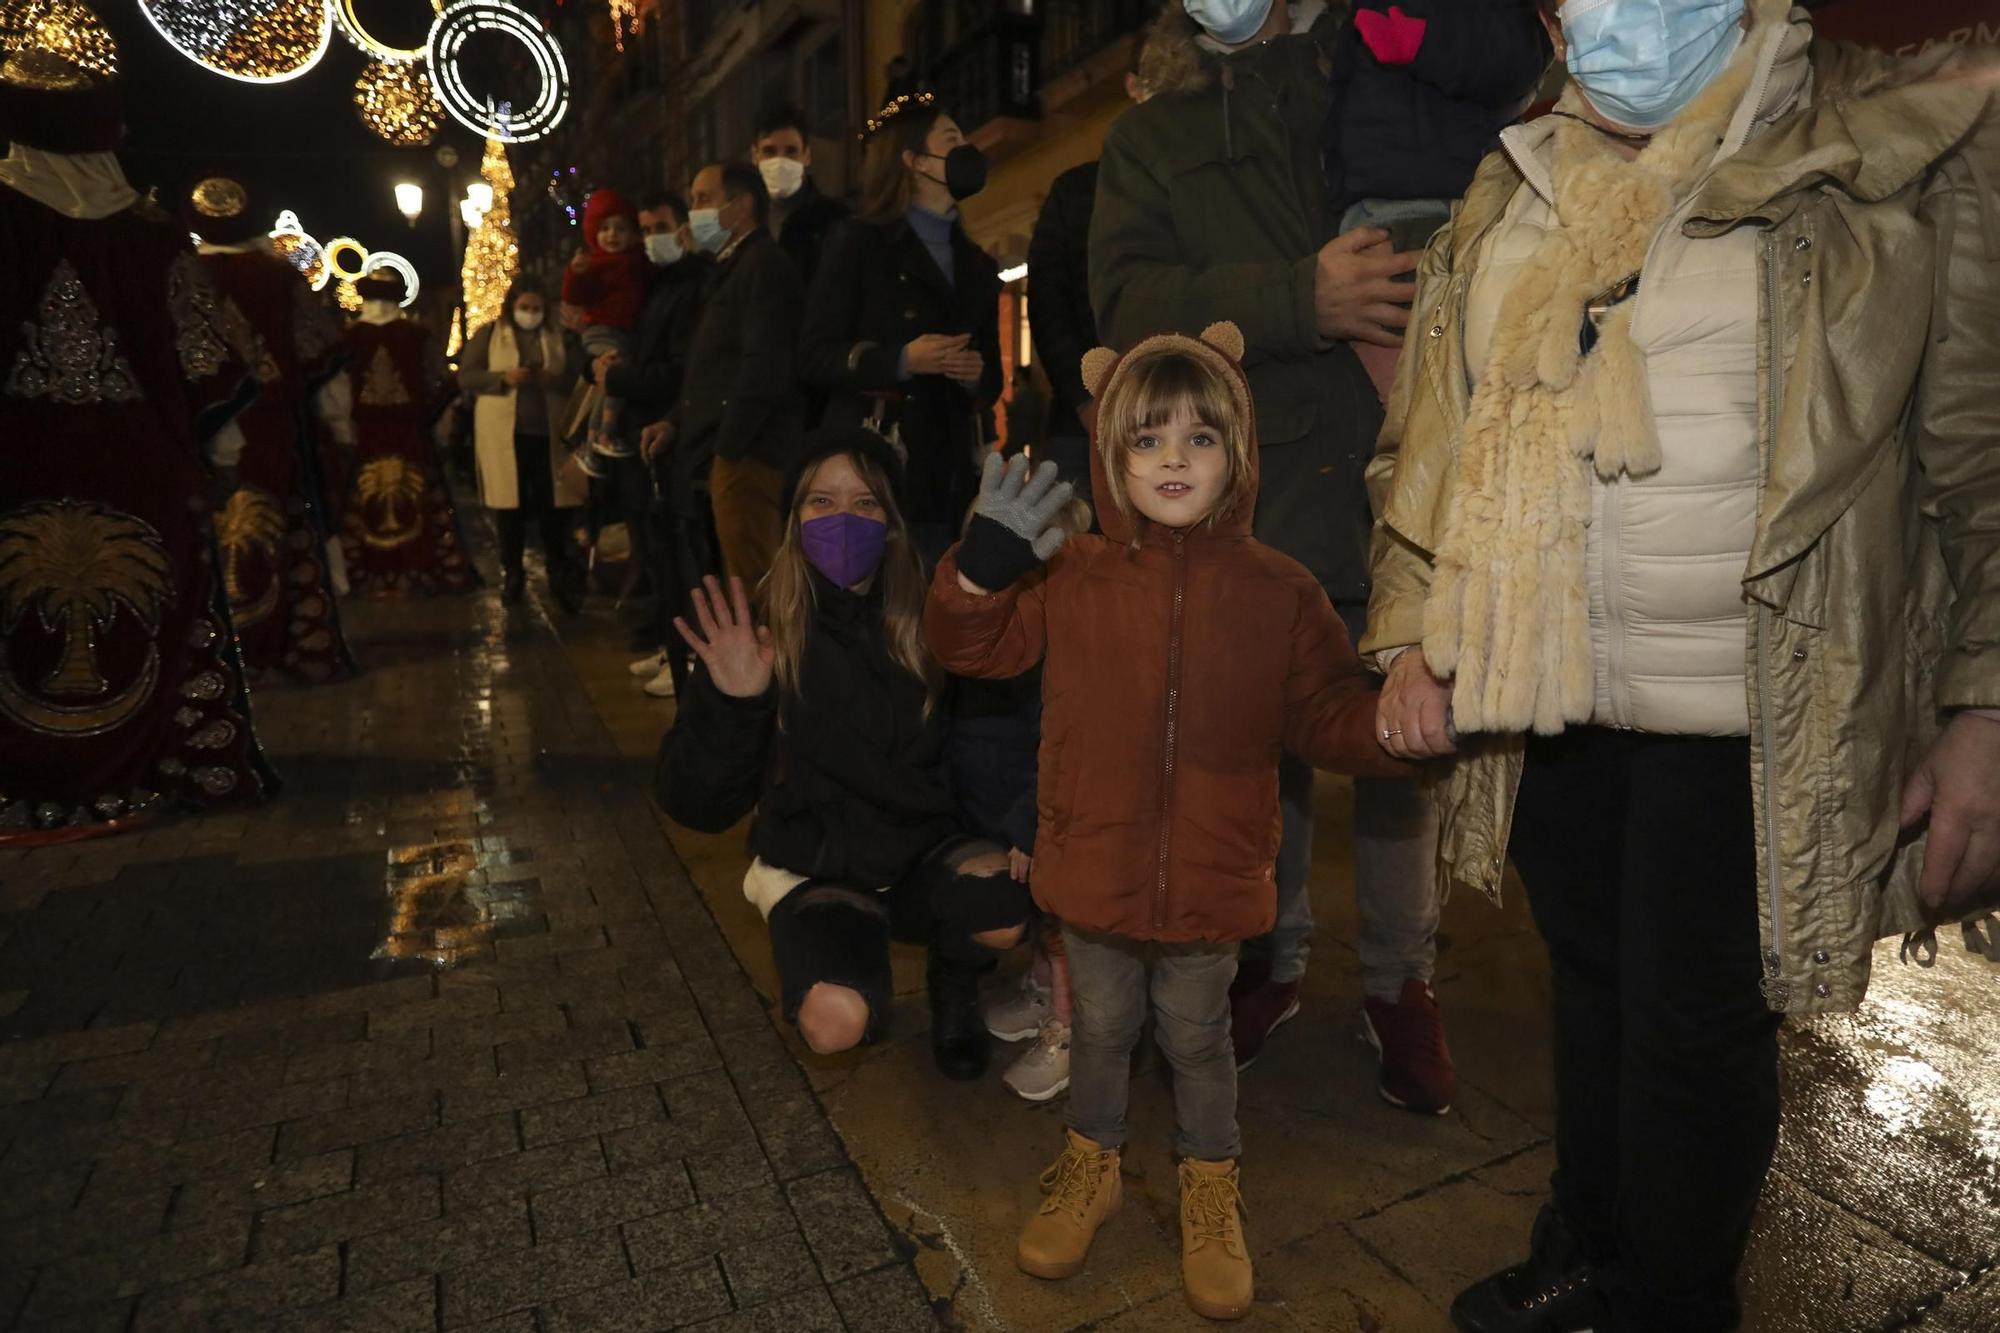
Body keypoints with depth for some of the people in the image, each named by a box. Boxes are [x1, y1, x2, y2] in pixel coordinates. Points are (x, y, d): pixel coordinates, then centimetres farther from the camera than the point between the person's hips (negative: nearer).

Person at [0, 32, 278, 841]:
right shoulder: (154, 233, -1)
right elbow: (203, 356, 1)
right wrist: (220, 442, 12)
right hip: (142, 463, 2)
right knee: (155, 618, 9)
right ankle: (174, 765, 17)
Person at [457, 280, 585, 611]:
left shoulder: (561, 338, 11)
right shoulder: (487, 334, 6)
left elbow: (579, 380, 5)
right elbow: (465, 377, -1)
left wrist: (553, 380, -16)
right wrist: (504, 377, -17)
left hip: (548, 433, 1)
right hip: (503, 435, 0)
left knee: (553, 505, -2)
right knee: (509, 504, 5)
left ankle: (560, 578, 8)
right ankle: (512, 575, 18)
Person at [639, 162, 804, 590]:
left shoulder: (764, 264, -8)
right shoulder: (731, 267, 22)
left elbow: (764, 365, -19)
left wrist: (727, 445, -17)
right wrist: (677, 422, 13)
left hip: (745, 452, -10)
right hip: (729, 451, 10)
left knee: (750, 582, -10)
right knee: (746, 579, 12)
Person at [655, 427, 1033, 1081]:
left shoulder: (928, 622, -10)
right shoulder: (761, 632, -13)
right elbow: (699, 805, -14)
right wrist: (730, 702, -30)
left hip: (920, 854, 2)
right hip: (814, 871, -1)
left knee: (1000, 907, -29)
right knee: (838, 1022, -27)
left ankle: (954, 984, 8)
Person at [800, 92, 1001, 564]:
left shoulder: (977, 265, 23)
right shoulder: (859, 244, 6)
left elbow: (991, 379, 21)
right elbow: (815, 356, -3)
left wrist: (979, 375, -2)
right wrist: (900, 361, -16)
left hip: (954, 474, 5)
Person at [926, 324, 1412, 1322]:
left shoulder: (1278, 592, -7)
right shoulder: (1072, 578, -7)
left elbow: (1328, 717, -2)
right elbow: (971, 644, -4)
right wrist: (982, 566, -23)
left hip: (1210, 884, 0)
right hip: (1094, 874, 1)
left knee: (1196, 1038, 19)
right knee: (1101, 1029, 21)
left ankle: (1210, 1190, 45)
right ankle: (1090, 1166, 47)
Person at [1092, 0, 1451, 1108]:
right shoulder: (1149, 140, 13)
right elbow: (1129, 302, -4)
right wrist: (1300, 298, -17)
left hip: (1395, 477, 0)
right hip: (1249, 507, 0)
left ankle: (1400, 980, 28)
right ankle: (1272, 957, 34)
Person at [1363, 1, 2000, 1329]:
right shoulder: (1516, 194, 11)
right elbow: (1435, 430, 12)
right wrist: (1415, 633, 6)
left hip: (1751, 714, -4)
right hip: (1548, 697, 4)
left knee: (1697, 1024, 7)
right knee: (1592, 983, 18)